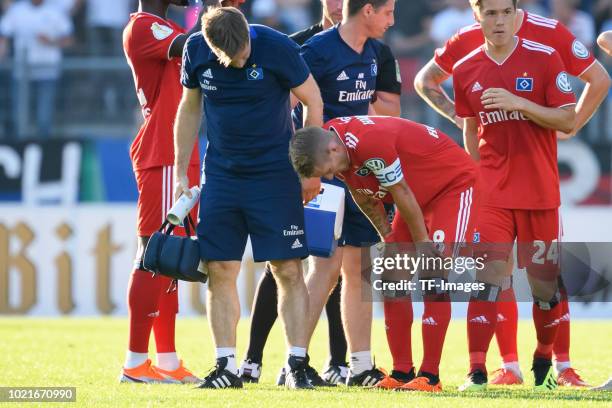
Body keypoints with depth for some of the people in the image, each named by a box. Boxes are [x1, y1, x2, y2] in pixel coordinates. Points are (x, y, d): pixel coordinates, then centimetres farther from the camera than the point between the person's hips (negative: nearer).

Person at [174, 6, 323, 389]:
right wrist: (181, 173, 9)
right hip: (221, 174, 3)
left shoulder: (276, 47, -17)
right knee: (220, 271, -1)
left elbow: (313, 101, -5)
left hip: (276, 171, -3)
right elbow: (190, 110, 9)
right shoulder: (196, 50, -6)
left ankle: (297, 365, 0)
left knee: (289, 270, -5)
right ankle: (226, 367, 5)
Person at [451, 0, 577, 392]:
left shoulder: (545, 58, -4)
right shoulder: (465, 71, 5)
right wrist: (477, 177, 11)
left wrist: (519, 103, -19)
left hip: (539, 190, -1)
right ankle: (477, 372, -17)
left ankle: (544, 363, 27)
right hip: (491, 193, 1)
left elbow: (568, 120, -7)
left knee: (544, 282, 5)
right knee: (489, 275, -12)